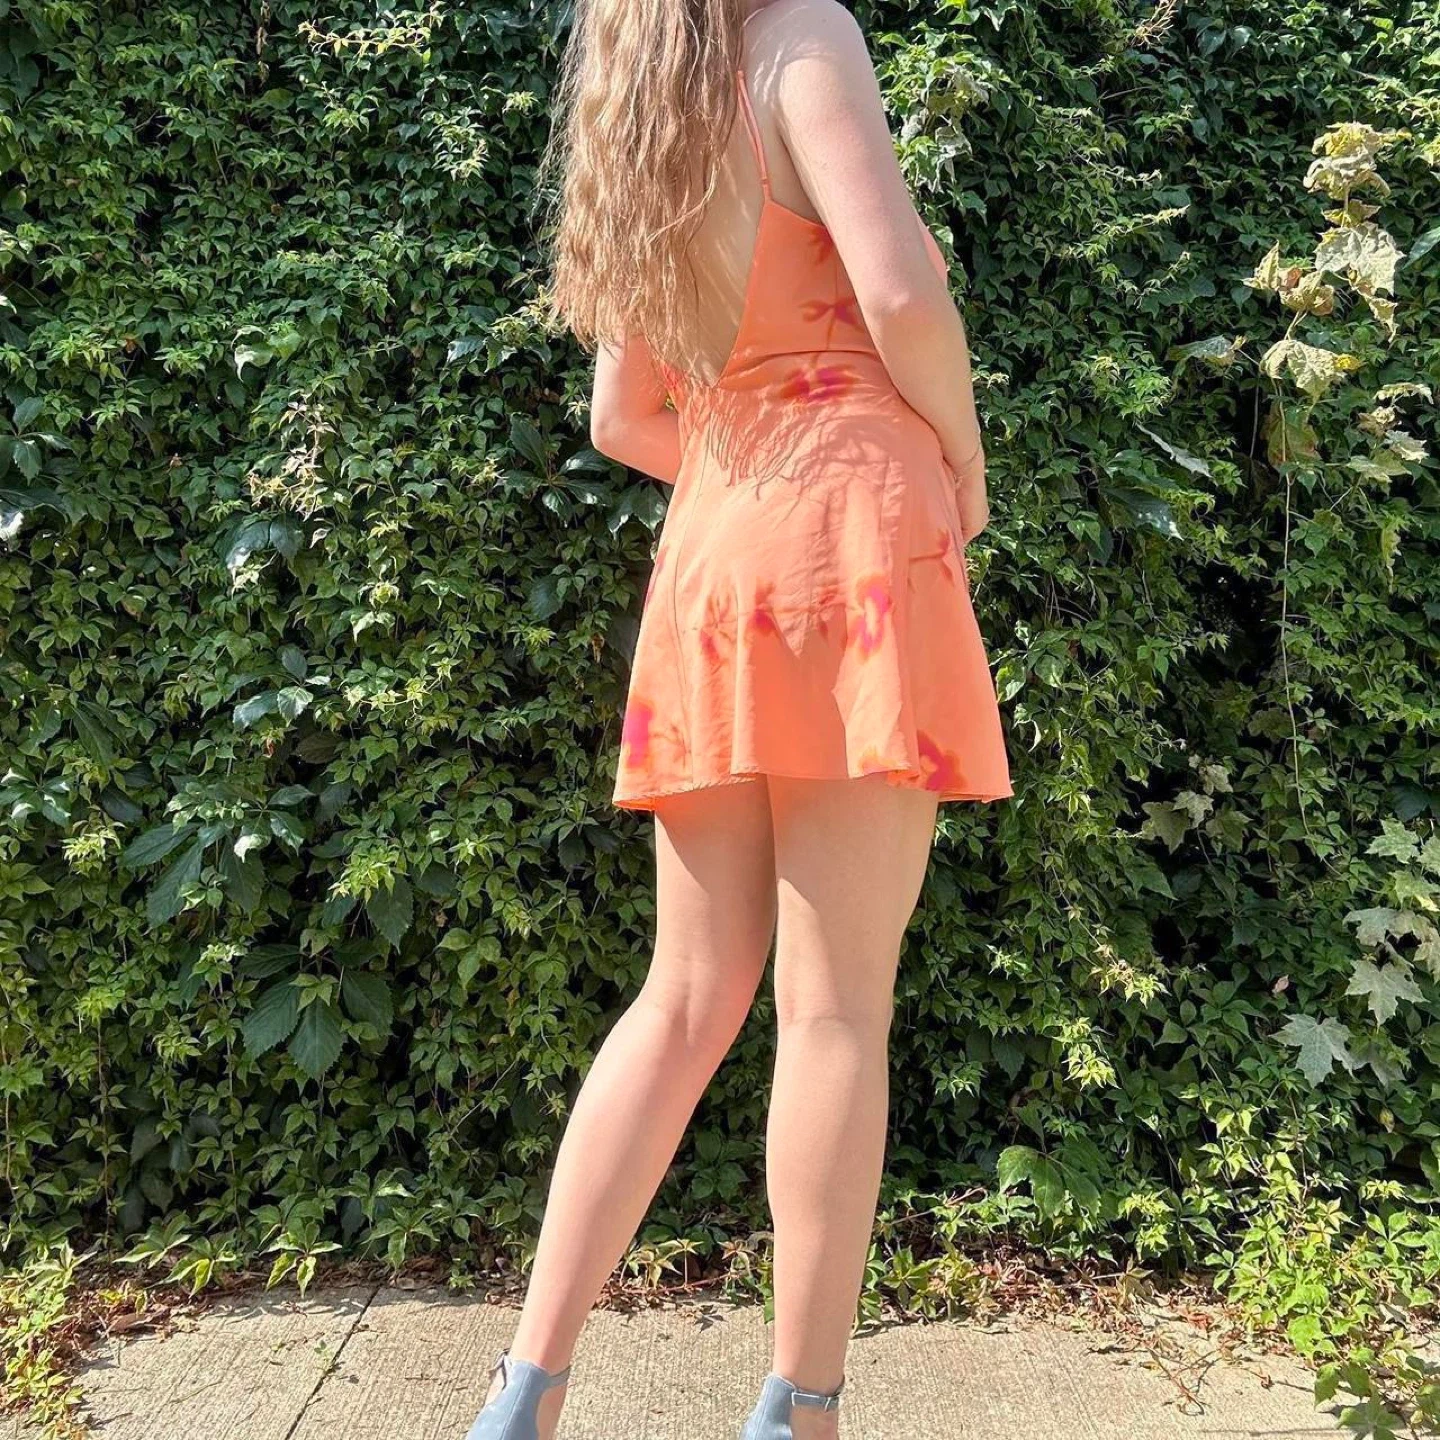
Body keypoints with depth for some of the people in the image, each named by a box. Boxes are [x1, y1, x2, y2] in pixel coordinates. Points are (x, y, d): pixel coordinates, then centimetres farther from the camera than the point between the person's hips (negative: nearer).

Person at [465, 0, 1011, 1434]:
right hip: (850, 536, -6)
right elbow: (901, 293, -11)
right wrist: (964, 469, 4)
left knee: (690, 995, 7)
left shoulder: (634, 143, 24)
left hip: (707, 559, 7)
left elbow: (622, 420, 22)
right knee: (836, 1003, -4)